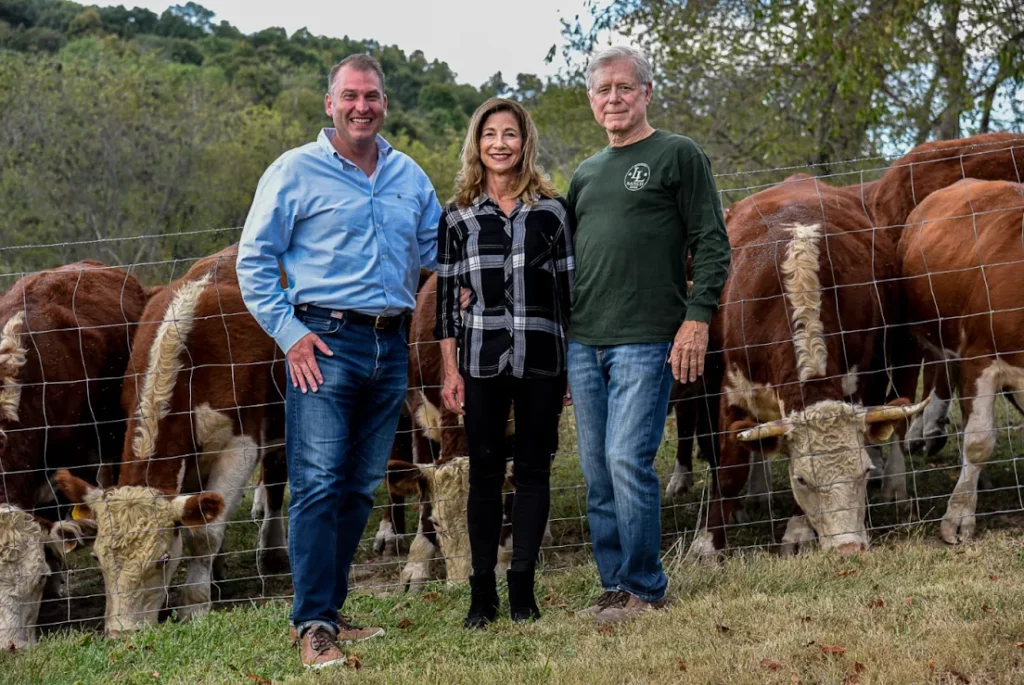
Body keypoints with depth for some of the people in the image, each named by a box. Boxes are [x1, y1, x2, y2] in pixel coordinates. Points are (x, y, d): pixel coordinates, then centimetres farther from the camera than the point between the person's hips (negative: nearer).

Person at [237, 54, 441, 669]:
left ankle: (330, 609, 20)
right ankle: (314, 625, -7)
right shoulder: (296, 172, -2)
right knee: (319, 485, -10)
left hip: (390, 345, 6)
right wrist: (290, 334, -9)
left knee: (362, 486, 10)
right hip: (326, 341, -5)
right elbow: (254, 261, -2)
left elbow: (435, 252, 23)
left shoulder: (410, 178, 13)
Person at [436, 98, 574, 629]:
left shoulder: (551, 211, 5)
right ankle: (482, 593, 8)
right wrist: (450, 371, 1)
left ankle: (523, 586, 10)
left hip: (541, 360, 0)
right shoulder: (458, 217, 6)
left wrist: (575, 363, 2)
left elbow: (569, 288, 6)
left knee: (533, 468, 3)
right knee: (485, 471, 2)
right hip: (481, 360, 0)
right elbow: (446, 296, 6)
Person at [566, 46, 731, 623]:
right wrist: (561, 329, 16)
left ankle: (646, 590, -3)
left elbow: (712, 244, -3)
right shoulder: (586, 175, 19)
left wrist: (698, 317, -13)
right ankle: (615, 589, 13)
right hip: (584, 342, 6)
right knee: (598, 473, 6)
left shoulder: (679, 156, 3)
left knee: (628, 461, -13)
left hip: (646, 342, -6)